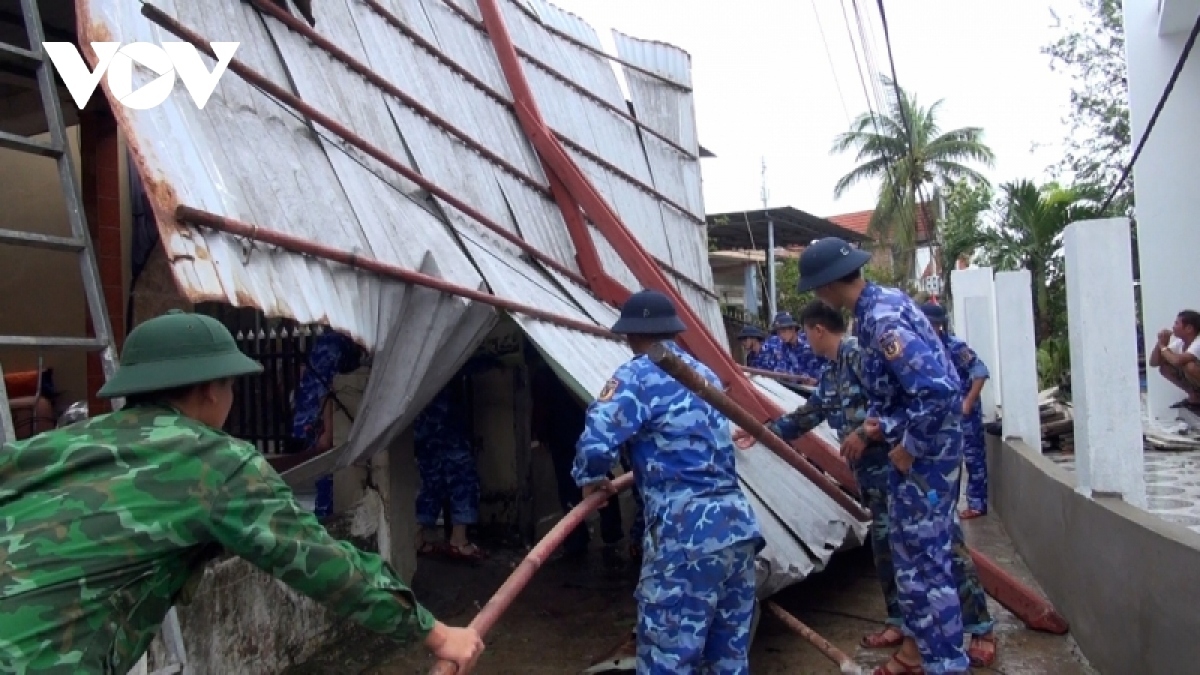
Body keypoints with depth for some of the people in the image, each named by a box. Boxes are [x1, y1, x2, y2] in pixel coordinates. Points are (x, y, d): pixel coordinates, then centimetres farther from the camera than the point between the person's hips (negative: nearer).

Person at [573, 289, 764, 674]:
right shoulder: (703, 372, 19)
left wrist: (590, 479, 3)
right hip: (738, 525, 8)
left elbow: (596, 442, -18)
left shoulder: (638, 376, -5)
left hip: (686, 535, -8)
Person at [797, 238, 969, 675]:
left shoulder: (881, 320, -25)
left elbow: (938, 391, -33)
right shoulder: (882, 301, 6)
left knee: (923, 559, 0)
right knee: (911, 550, 20)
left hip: (926, 448, -10)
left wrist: (909, 449, -20)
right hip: (916, 442, 10)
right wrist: (871, 429, 10)